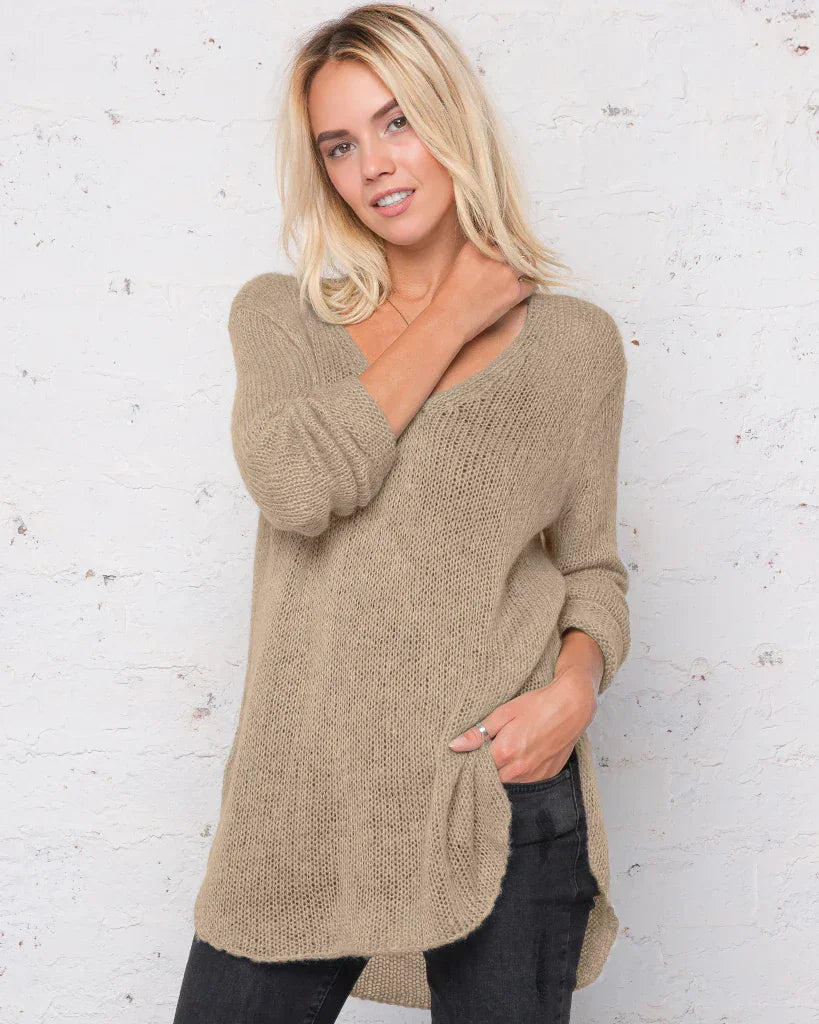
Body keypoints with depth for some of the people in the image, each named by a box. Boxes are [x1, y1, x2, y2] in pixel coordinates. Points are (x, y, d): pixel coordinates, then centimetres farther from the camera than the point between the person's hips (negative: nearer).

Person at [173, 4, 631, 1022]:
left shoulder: (575, 339, 5)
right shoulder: (278, 314, 7)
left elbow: (592, 566, 10)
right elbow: (297, 482, -13)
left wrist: (577, 683, -11)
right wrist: (453, 317, -5)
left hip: (502, 791, -1)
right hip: (303, 797, 1)